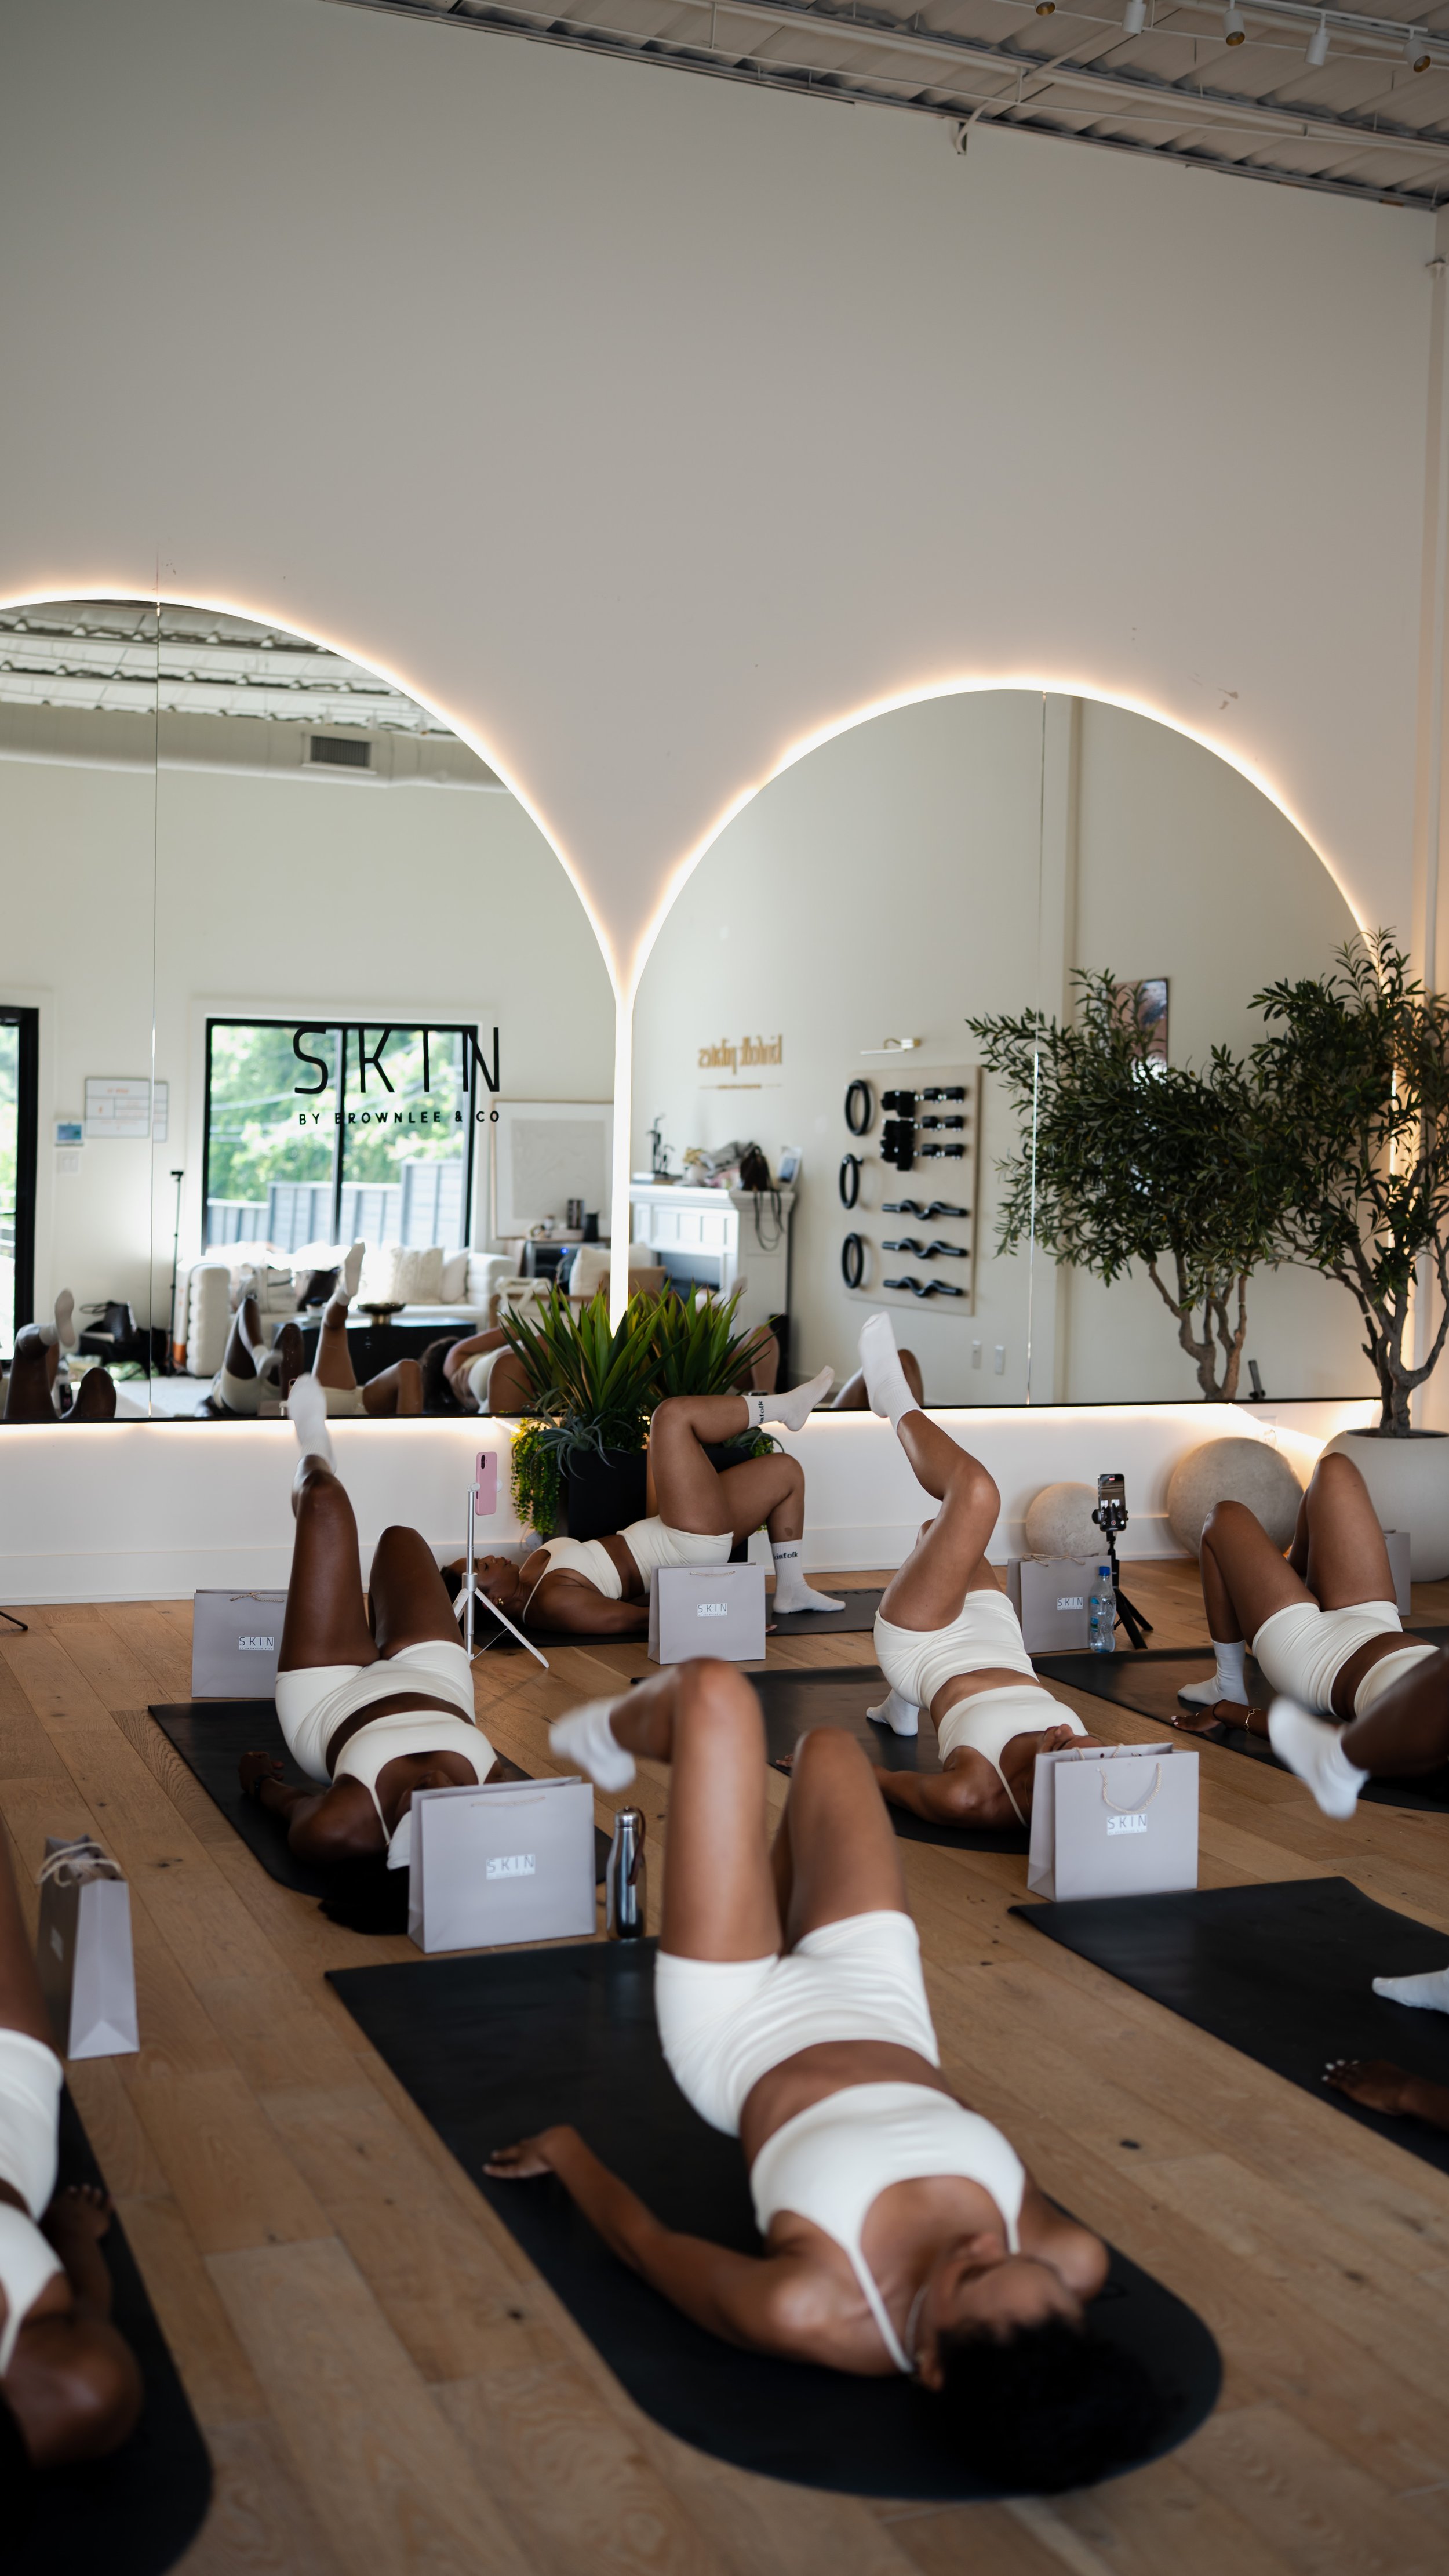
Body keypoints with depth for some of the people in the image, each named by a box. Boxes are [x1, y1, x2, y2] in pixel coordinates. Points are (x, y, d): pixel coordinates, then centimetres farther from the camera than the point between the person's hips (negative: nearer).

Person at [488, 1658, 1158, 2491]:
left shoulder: (804, 2314, -43)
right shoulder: (1075, 2262, -34)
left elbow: (646, 2239, -22)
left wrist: (565, 2150, -3)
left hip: (745, 2038, -3)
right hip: (881, 2018, 3)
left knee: (718, 1692, 2)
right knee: (827, 1745, 21)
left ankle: (618, 1732, 42)